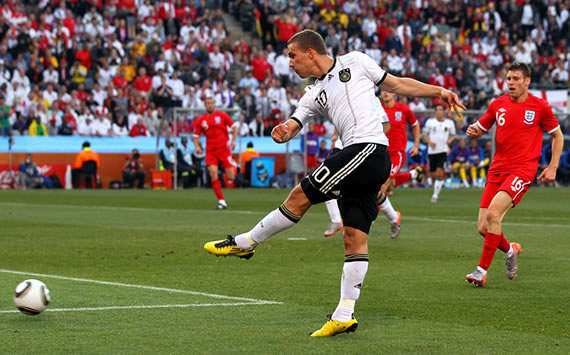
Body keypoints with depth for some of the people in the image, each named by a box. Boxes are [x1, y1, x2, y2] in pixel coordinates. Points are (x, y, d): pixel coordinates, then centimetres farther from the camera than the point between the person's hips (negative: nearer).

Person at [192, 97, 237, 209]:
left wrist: (233, 140, -6)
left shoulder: (222, 115, 2)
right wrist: (197, 146, -6)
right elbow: (196, 135, 12)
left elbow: (234, 127, 6)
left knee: (231, 178, -6)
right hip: (210, 151, 2)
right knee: (213, 173, -16)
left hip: (224, 148, -1)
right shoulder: (201, 120, 7)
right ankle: (221, 201, -11)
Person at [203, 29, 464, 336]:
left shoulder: (355, 62, 7)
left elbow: (397, 84, 16)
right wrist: (282, 133, -14)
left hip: (369, 149, -7)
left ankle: (244, 243, 3)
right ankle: (344, 316, 1)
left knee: (300, 196, -9)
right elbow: (294, 124, 9)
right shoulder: (313, 95, 21)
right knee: (355, 238, 2)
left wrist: (438, 92, 13)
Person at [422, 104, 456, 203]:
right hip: (431, 151, 2)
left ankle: (435, 195, -15)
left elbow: (453, 135, 18)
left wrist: (450, 140, -4)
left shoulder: (449, 123, 5)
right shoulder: (430, 122, 3)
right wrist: (429, 142, -8)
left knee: (439, 171, -18)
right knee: (432, 174, 6)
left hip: (443, 151, -2)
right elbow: (424, 135, 10)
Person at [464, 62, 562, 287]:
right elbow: (480, 129, 20)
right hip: (497, 169, 5)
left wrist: (552, 167, 3)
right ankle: (510, 250, 31)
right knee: (483, 228, -2)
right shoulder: (498, 105, 10)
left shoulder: (539, 106, 1)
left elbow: (557, 136, 12)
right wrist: (473, 131, -5)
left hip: (523, 169, -5)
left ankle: (482, 270, -18)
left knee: (493, 214, -25)